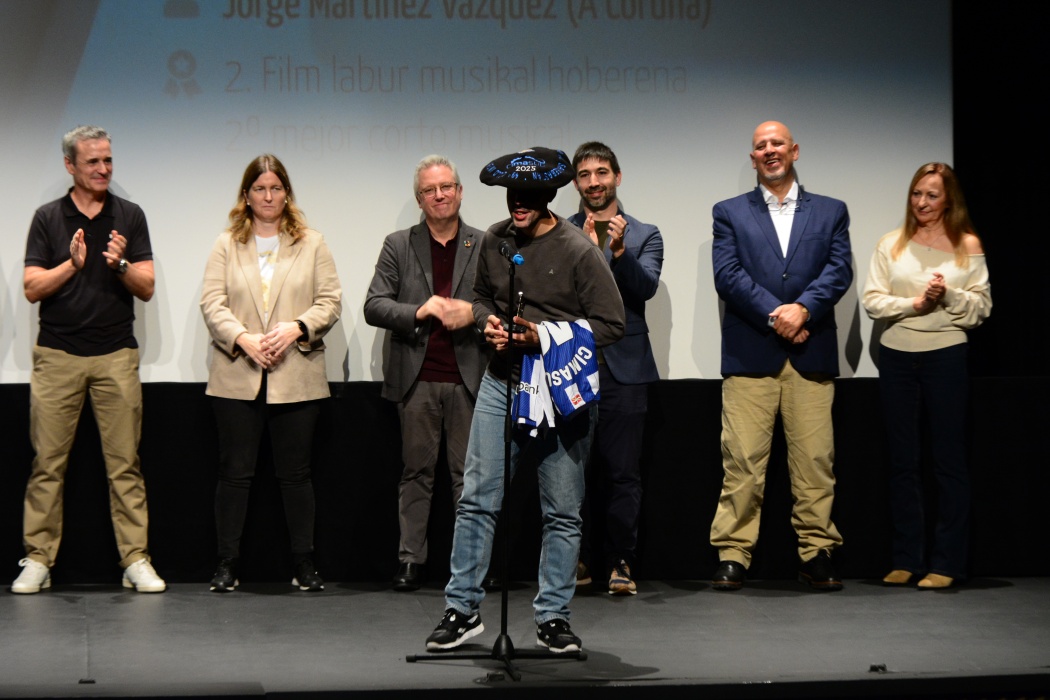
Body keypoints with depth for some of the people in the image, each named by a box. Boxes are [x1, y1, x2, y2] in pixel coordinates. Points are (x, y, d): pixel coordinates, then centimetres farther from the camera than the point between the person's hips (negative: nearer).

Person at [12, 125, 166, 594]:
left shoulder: (129, 217, 7)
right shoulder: (48, 218, 6)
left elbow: (147, 288, 3)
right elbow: (32, 288, -1)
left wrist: (121, 265, -16)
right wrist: (72, 264, -16)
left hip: (116, 355, 0)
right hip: (57, 356, 0)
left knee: (125, 463, 0)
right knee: (48, 462, 2)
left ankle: (136, 560, 4)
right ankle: (38, 559, 8)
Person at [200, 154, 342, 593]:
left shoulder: (311, 244, 10)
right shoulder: (227, 245, 9)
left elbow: (329, 301, 3)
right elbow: (212, 303, 1)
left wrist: (295, 329, -14)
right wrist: (244, 338, -15)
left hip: (296, 378, 0)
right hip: (238, 379, 0)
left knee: (295, 473, 5)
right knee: (235, 471, 2)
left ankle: (304, 563, 12)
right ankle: (227, 563, 9)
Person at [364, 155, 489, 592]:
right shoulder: (398, 246, 8)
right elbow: (374, 306, 1)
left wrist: (472, 313, -13)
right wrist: (420, 311, -15)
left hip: (469, 378, 0)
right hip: (417, 379, 0)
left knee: (468, 474, 3)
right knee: (416, 471, 6)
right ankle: (411, 559, 11)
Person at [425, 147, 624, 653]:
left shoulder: (578, 251, -10)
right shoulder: (493, 241, 4)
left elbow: (612, 324, -9)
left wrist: (545, 337, -18)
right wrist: (488, 322, -2)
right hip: (501, 383, 3)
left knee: (563, 512, 4)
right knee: (477, 500, 1)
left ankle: (552, 617, 15)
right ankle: (463, 610, 10)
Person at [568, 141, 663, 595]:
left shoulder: (644, 235, 9)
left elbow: (646, 288, -7)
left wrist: (620, 252, -24)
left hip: (624, 368, -1)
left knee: (623, 472, -2)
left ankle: (620, 562, 5)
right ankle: (576, 560, 14)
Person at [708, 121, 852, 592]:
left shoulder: (831, 212, 17)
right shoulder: (729, 213, 13)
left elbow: (839, 271, 4)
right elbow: (727, 274, 0)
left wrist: (803, 309, -13)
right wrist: (776, 315, -11)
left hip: (812, 355, 1)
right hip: (749, 354, -1)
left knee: (814, 459, -1)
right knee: (742, 460, -5)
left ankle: (817, 554, 6)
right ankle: (732, 556, 0)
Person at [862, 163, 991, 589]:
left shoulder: (967, 246, 3)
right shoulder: (892, 245, 7)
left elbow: (982, 307, 1)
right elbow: (872, 300, 2)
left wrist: (948, 294, -16)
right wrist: (914, 303, -13)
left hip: (945, 356, -2)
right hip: (897, 357, 2)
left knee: (949, 461, 0)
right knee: (902, 461, 7)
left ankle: (946, 563, 5)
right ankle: (906, 559, 13)